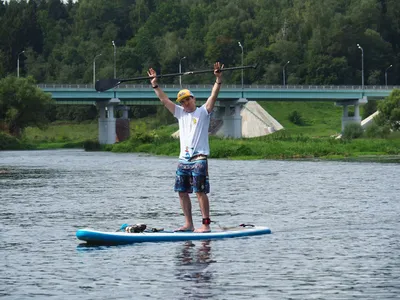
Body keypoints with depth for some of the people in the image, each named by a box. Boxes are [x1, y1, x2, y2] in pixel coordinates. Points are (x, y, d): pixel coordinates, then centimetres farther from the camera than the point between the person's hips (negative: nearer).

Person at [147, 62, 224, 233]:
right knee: (182, 192, 7)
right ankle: (188, 224, 13)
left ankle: (206, 224, -10)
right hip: (183, 159, 7)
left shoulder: (203, 112, 2)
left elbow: (213, 96, -11)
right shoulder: (180, 113, 17)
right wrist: (155, 85, 12)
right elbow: (164, 100, 17)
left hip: (199, 159, -7)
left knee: (200, 192, -10)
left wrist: (218, 79, -23)